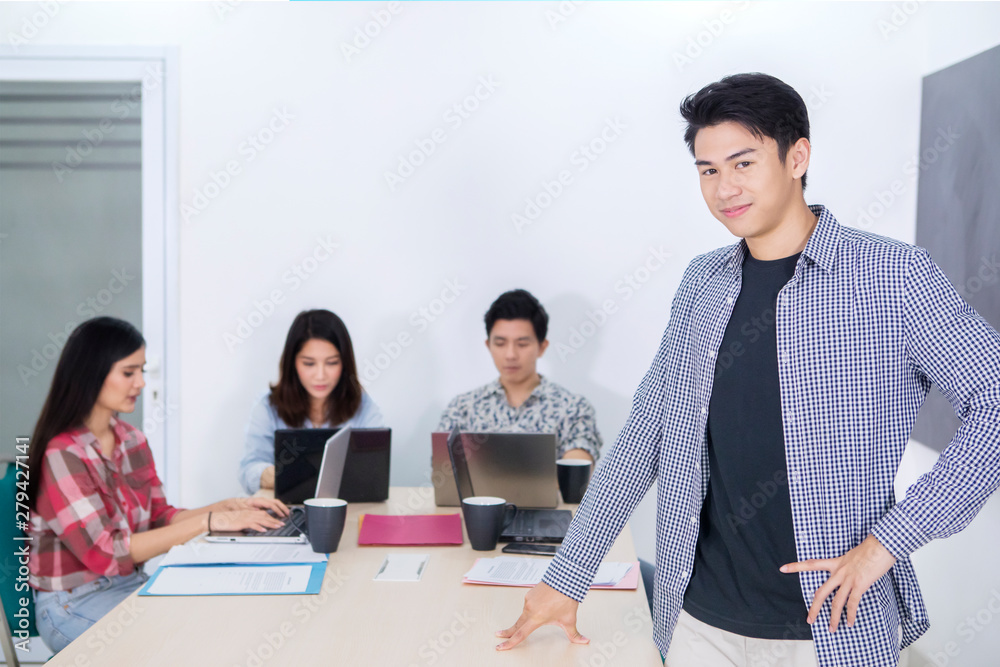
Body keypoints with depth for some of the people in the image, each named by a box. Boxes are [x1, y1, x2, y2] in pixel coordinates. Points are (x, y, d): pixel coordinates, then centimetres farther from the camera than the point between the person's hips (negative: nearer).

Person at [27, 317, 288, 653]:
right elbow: (106, 554, -23)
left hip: (131, 584, 7)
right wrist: (208, 521, -25)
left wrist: (231, 507, -7)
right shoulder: (62, 455, -19)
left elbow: (159, 518, 8)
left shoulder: (131, 440, 5)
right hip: (74, 605, -7)